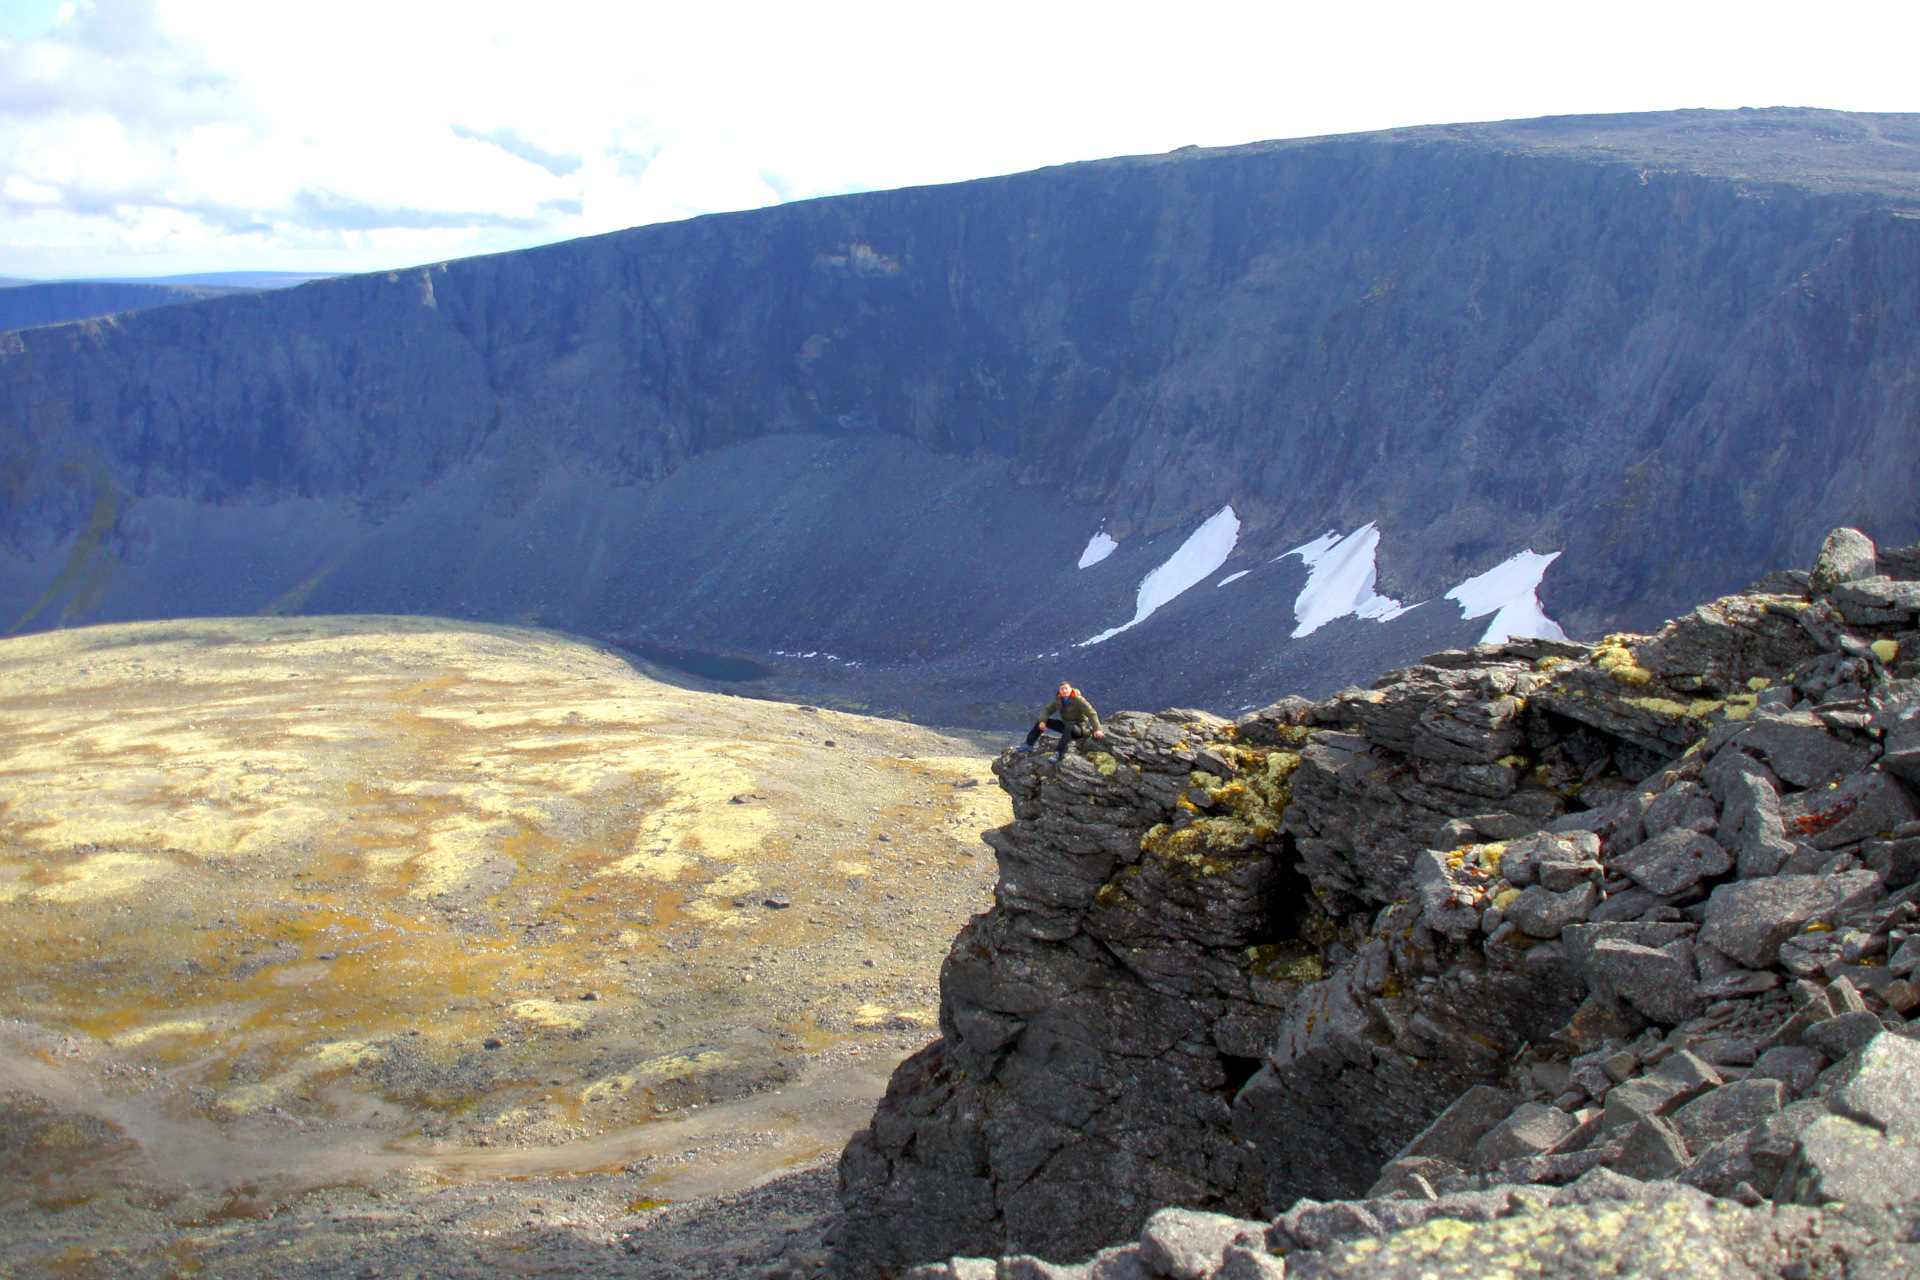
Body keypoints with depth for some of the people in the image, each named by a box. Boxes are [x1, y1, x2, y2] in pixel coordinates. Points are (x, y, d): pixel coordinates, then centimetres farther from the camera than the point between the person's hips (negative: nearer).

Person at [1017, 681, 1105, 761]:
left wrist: (1097, 729, -37)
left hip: (1079, 727, -7)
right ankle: (1029, 744, 0)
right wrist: (1042, 721, -18)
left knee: (1068, 728, -44)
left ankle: (1060, 754, -48)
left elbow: (1092, 714, -25)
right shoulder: (1059, 700, 0)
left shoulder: (1078, 700, -19)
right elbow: (1048, 710, 4)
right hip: (1065, 724, 7)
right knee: (1040, 721, 1)